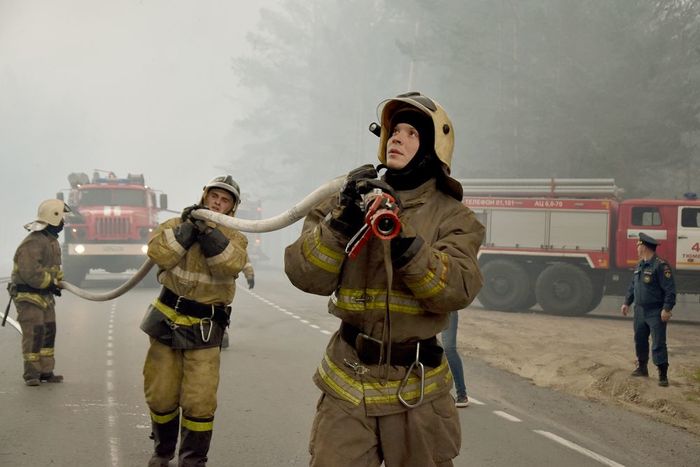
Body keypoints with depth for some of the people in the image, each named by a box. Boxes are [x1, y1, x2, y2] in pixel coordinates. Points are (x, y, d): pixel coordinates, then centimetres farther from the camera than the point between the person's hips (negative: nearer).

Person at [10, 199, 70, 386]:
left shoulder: (52, 241, 12)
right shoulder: (33, 242, -21)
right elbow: (30, 273, -29)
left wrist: (58, 281, 6)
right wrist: (50, 283, -19)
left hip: (45, 295, 9)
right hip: (28, 296, -9)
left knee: (48, 333, 9)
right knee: (34, 334, -9)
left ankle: (46, 372, 16)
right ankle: (31, 374, -2)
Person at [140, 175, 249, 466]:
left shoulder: (235, 238, 3)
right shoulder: (176, 223, 3)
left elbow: (230, 265, -19)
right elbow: (158, 254, -16)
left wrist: (208, 232, -25)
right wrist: (188, 227, -19)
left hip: (204, 330, -1)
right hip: (167, 320, 1)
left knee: (199, 402, -7)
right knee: (161, 396, 9)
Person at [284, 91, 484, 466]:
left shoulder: (452, 216, -1)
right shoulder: (353, 196, 4)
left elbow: (458, 290, -18)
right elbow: (306, 276, -7)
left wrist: (402, 238, -29)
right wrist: (343, 219, -20)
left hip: (416, 390, 0)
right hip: (346, 383, 1)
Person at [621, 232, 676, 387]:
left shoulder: (660, 265, -16)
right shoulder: (640, 265, 10)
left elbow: (670, 290, -18)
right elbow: (633, 286, 21)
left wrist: (667, 309, -22)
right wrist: (627, 302, 18)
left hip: (656, 313, -8)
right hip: (640, 311, 8)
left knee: (658, 344, -7)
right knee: (640, 340, 17)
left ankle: (663, 375, -2)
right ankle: (642, 367, 32)